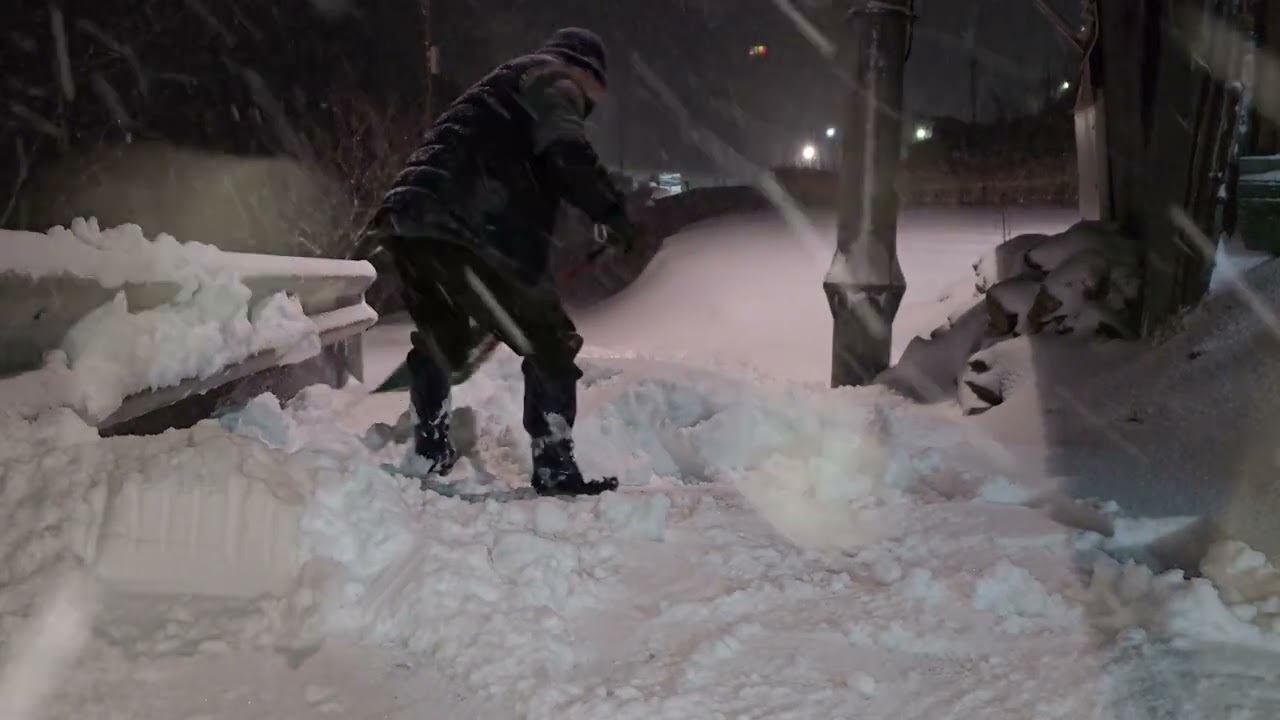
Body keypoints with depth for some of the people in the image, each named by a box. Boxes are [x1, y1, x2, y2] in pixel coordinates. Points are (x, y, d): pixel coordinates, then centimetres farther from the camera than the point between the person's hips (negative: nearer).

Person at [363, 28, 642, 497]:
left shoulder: (505, 86, 38)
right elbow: (567, 154, -11)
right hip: (463, 227, -9)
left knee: (443, 342, 28)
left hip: (408, 218, 9)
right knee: (550, 343, 0)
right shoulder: (553, 78, 11)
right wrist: (613, 213, -6)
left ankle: (430, 453, 38)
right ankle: (555, 471, 1)